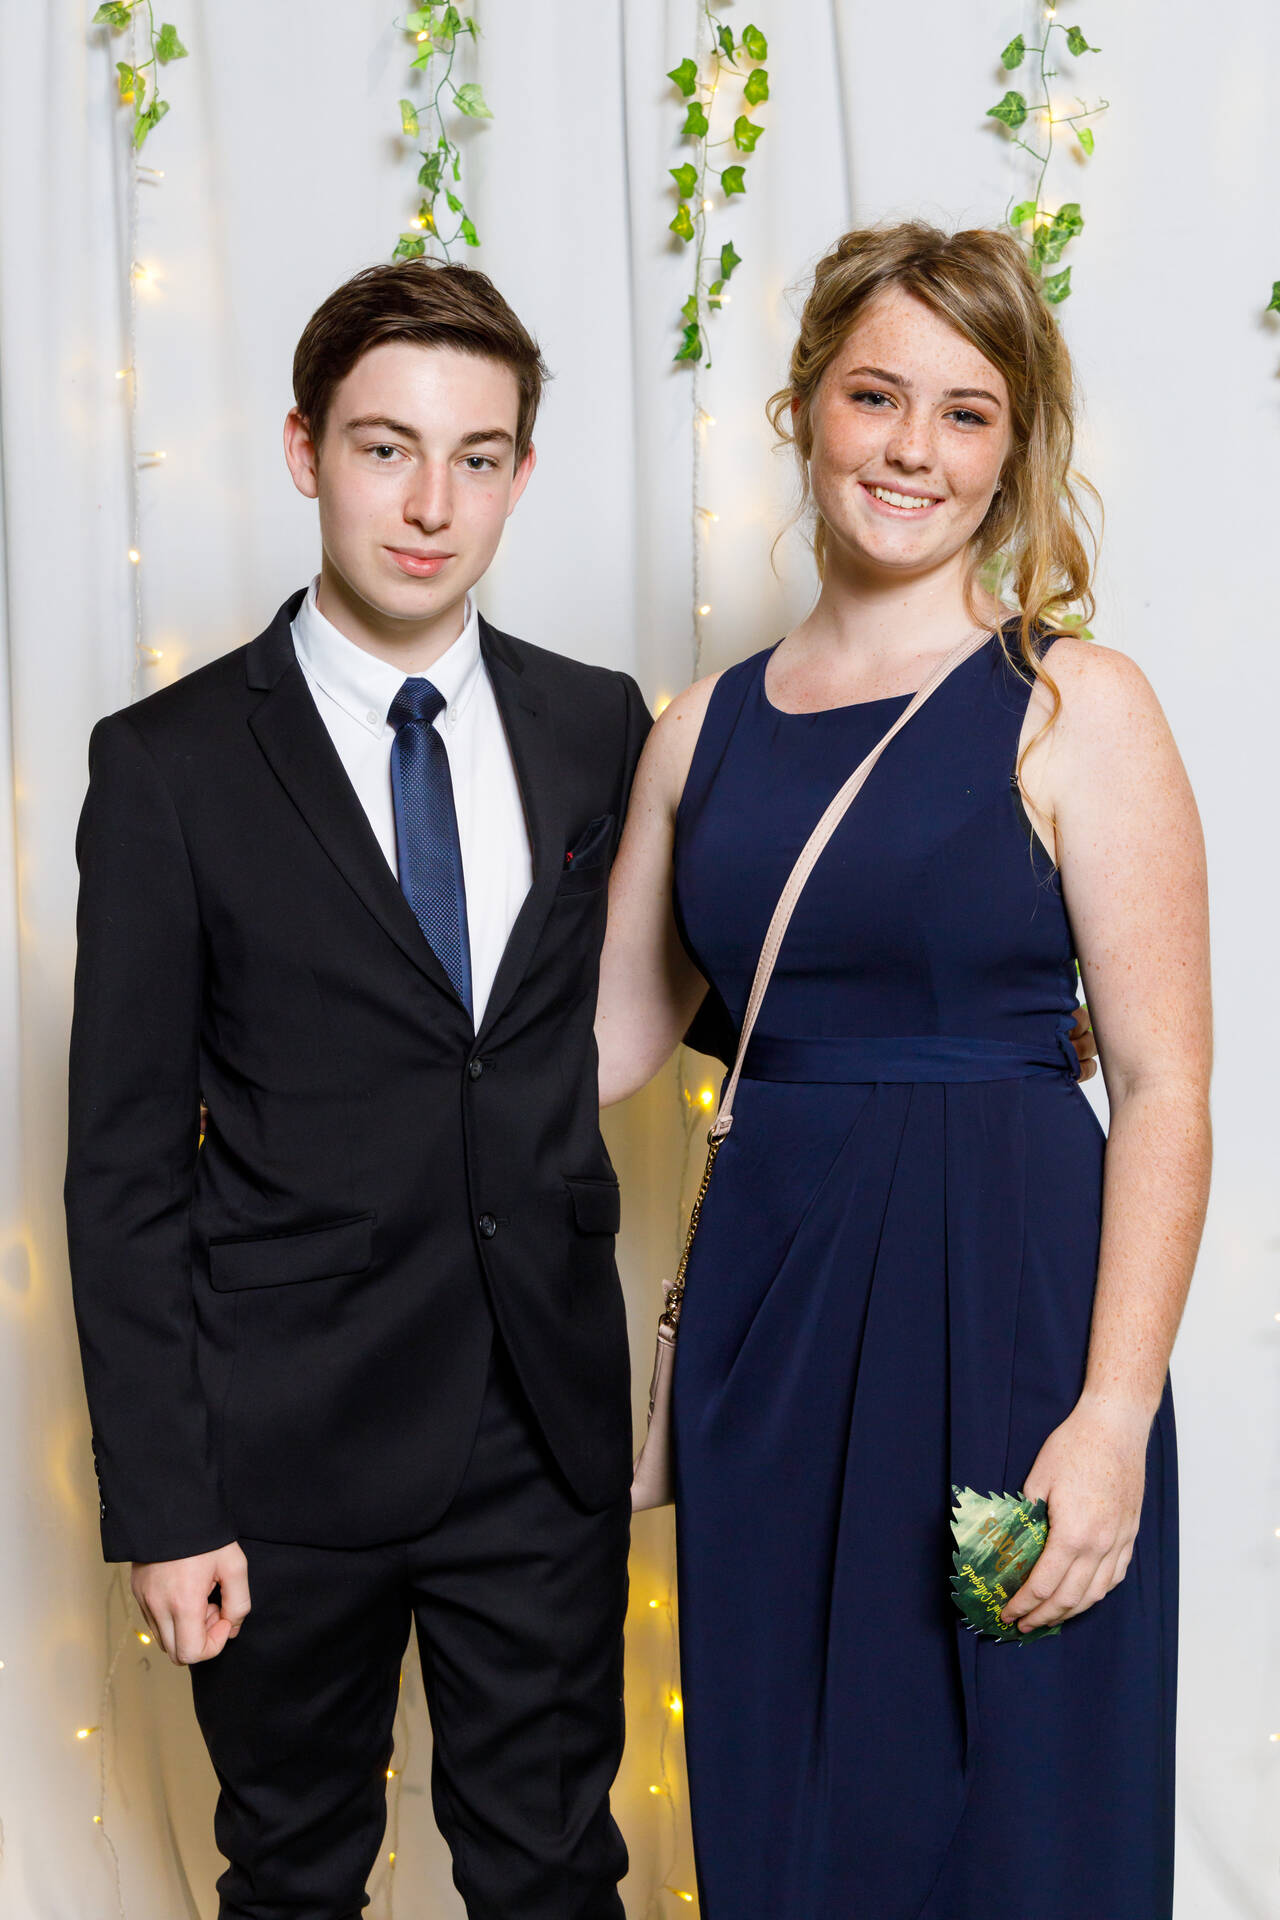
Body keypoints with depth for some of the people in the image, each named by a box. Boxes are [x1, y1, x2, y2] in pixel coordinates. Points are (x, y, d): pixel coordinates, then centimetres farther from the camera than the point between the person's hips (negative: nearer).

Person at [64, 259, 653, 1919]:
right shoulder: (170, 763, -7)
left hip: (550, 1424, 2)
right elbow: (126, 1162, -7)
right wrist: (160, 1503, -9)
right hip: (291, 1444, -2)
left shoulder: (599, 729, 2)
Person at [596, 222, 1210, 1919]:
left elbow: (1164, 1091, -9)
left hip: (1008, 1304, -4)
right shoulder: (708, 728, 8)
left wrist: (1114, 1418, -16)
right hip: (764, 1302, 4)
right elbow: (608, 1033, 13)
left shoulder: (1075, 709, -5)